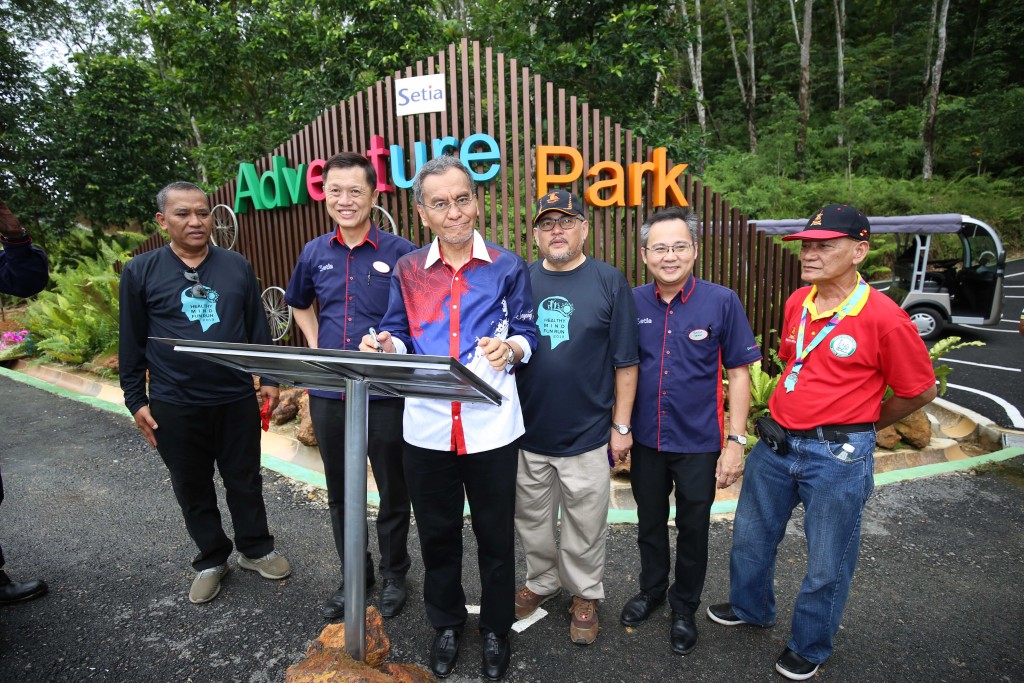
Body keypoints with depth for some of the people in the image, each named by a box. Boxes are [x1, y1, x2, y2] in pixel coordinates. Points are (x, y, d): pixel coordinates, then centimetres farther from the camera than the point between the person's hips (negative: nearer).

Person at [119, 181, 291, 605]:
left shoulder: (237, 266, 2)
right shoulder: (140, 272, -2)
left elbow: (258, 328, 6)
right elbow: (132, 343, 2)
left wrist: (269, 378, 4)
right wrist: (136, 400, 0)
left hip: (237, 398, 1)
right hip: (175, 405, 0)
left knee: (245, 479, 13)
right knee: (192, 488, 14)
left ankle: (255, 549, 32)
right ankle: (211, 560, 32)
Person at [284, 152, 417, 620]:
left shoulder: (400, 252, -9)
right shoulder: (314, 253, 6)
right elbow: (299, 304, 23)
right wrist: (314, 347, 10)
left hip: (386, 393, -4)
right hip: (328, 393, 5)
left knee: (393, 490, 12)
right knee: (339, 492, 18)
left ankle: (393, 572, 35)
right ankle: (352, 573, 39)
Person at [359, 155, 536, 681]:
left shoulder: (507, 266, 0)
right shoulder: (407, 270, 6)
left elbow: (527, 336, 2)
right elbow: (402, 337, 11)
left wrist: (509, 348, -19)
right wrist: (386, 346, -11)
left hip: (490, 425, -2)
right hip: (427, 425, 2)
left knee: (495, 536, 14)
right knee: (437, 533, 18)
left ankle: (496, 630, 38)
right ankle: (446, 624, 43)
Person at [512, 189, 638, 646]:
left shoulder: (609, 281, -5)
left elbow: (625, 362, -3)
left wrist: (621, 424, -5)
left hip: (587, 436, -2)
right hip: (526, 433, 3)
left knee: (585, 527, 13)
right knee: (532, 522, 19)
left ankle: (585, 595, 37)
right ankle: (541, 582, 43)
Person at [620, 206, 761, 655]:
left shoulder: (721, 302, -11)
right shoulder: (633, 302, -4)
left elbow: (738, 373, -7)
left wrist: (735, 441, -10)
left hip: (699, 444, -2)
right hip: (645, 440, 2)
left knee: (693, 531, 16)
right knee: (649, 524, 21)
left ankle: (684, 608, 39)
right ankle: (651, 590, 46)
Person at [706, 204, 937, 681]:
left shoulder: (884, 317, -16)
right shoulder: (797, 303, 2)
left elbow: (920, 390, -5)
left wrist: (858, 424, 4)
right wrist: (788, 413, 15)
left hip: (837, 456, -6)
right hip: (776, 443, 6)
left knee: (827, 563, 13)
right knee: (751, 536, 20)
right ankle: (749, 608, 47)